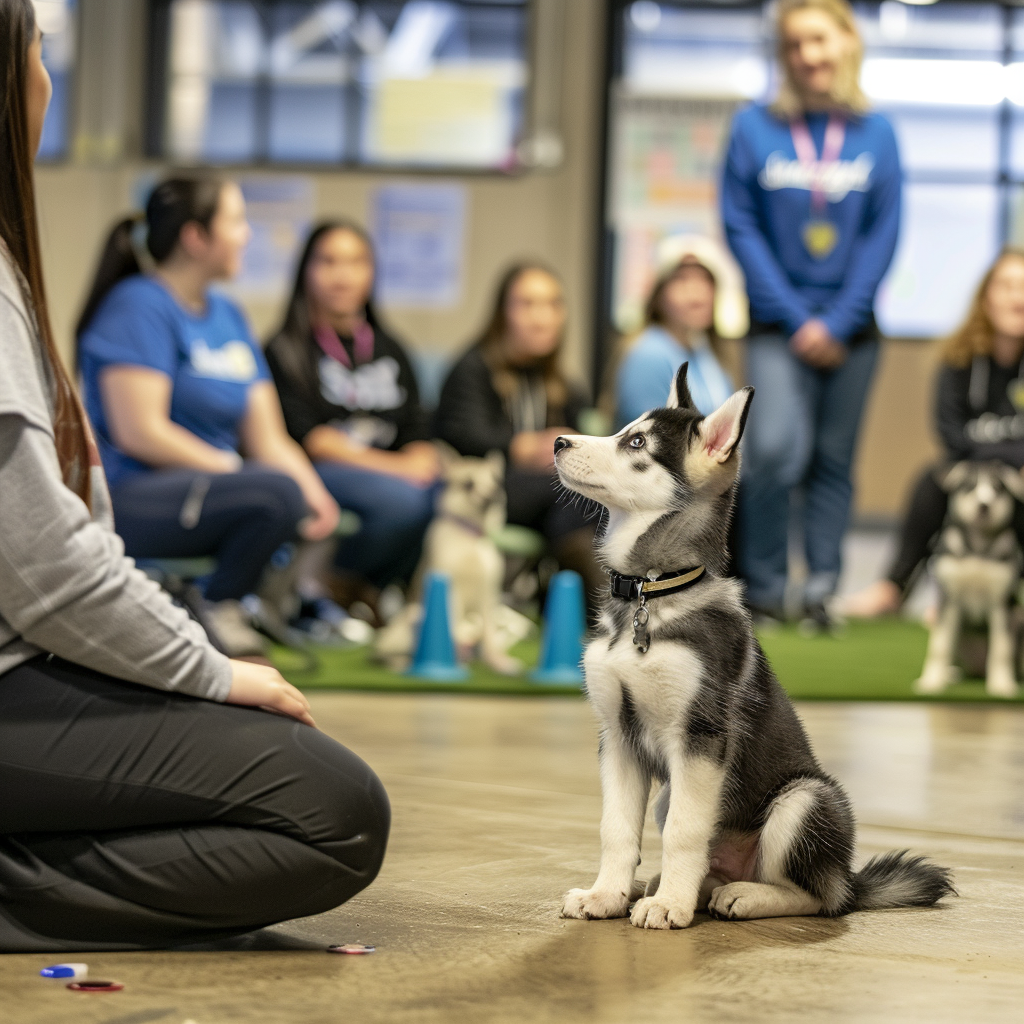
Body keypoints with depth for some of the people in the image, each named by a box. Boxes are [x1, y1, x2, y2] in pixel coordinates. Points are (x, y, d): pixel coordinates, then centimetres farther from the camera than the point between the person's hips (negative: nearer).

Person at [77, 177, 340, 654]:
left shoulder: (228, 315, 16)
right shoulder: (139, 306, -10)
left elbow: (268, 438, 11)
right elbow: (139, 432, -19)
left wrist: (313, 491, -8)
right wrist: (237, 472, -17)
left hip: (209, 488, 9)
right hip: (130, 502, -9)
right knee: (279, 493, -29)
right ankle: (219, 606, -9)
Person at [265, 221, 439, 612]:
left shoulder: (389, 350, 21)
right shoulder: (285, 351, 4)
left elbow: (416, 431, 13)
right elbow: (305, 436, -8)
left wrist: (419, 460, -13)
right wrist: (390, 466, -16)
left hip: (390, 472, 5)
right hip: (317, 475, -5)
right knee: (401, 500, -35)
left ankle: (370, 590, -7)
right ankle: (335, 586, -8)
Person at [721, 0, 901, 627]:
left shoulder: (876, 133, 3)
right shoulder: (755, 128, -2)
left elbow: (885, 232, 1)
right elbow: (740, 226, -3)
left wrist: (839, 321, -8)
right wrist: (795, 319, -8)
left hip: (851, 324, 2)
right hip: (779, 324, -2)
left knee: (834, 459, 6)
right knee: (775, 449, -16)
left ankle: (823, 587, 14)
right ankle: (764, 587, -3)